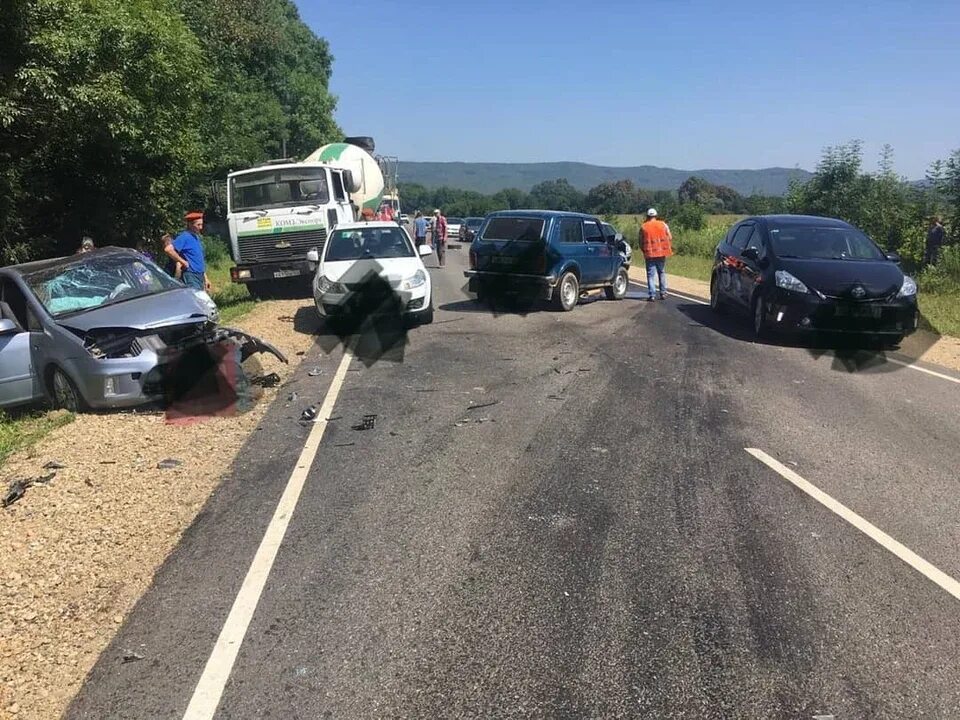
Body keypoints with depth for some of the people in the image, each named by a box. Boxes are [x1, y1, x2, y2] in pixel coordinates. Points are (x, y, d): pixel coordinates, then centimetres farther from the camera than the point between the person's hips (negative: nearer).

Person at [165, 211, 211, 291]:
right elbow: (168, 249, -24)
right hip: (190, 277, -9)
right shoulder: (185, 237, -11)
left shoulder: (196, 237, 16)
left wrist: (205, 278, 20)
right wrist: (183, 262, -16)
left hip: (199, 276, 9)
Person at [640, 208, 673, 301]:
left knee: (650, 275, 0)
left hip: (649, 254, -2)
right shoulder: (663, 224, 3)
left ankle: (651, 295, -6)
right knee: (662, 273, 15)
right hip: (662, 253, 2)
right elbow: (669, 238, 4)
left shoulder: (643, 227, 0)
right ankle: (663, 293, 15)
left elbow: (641, 242, 4)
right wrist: (669, 248, 18)